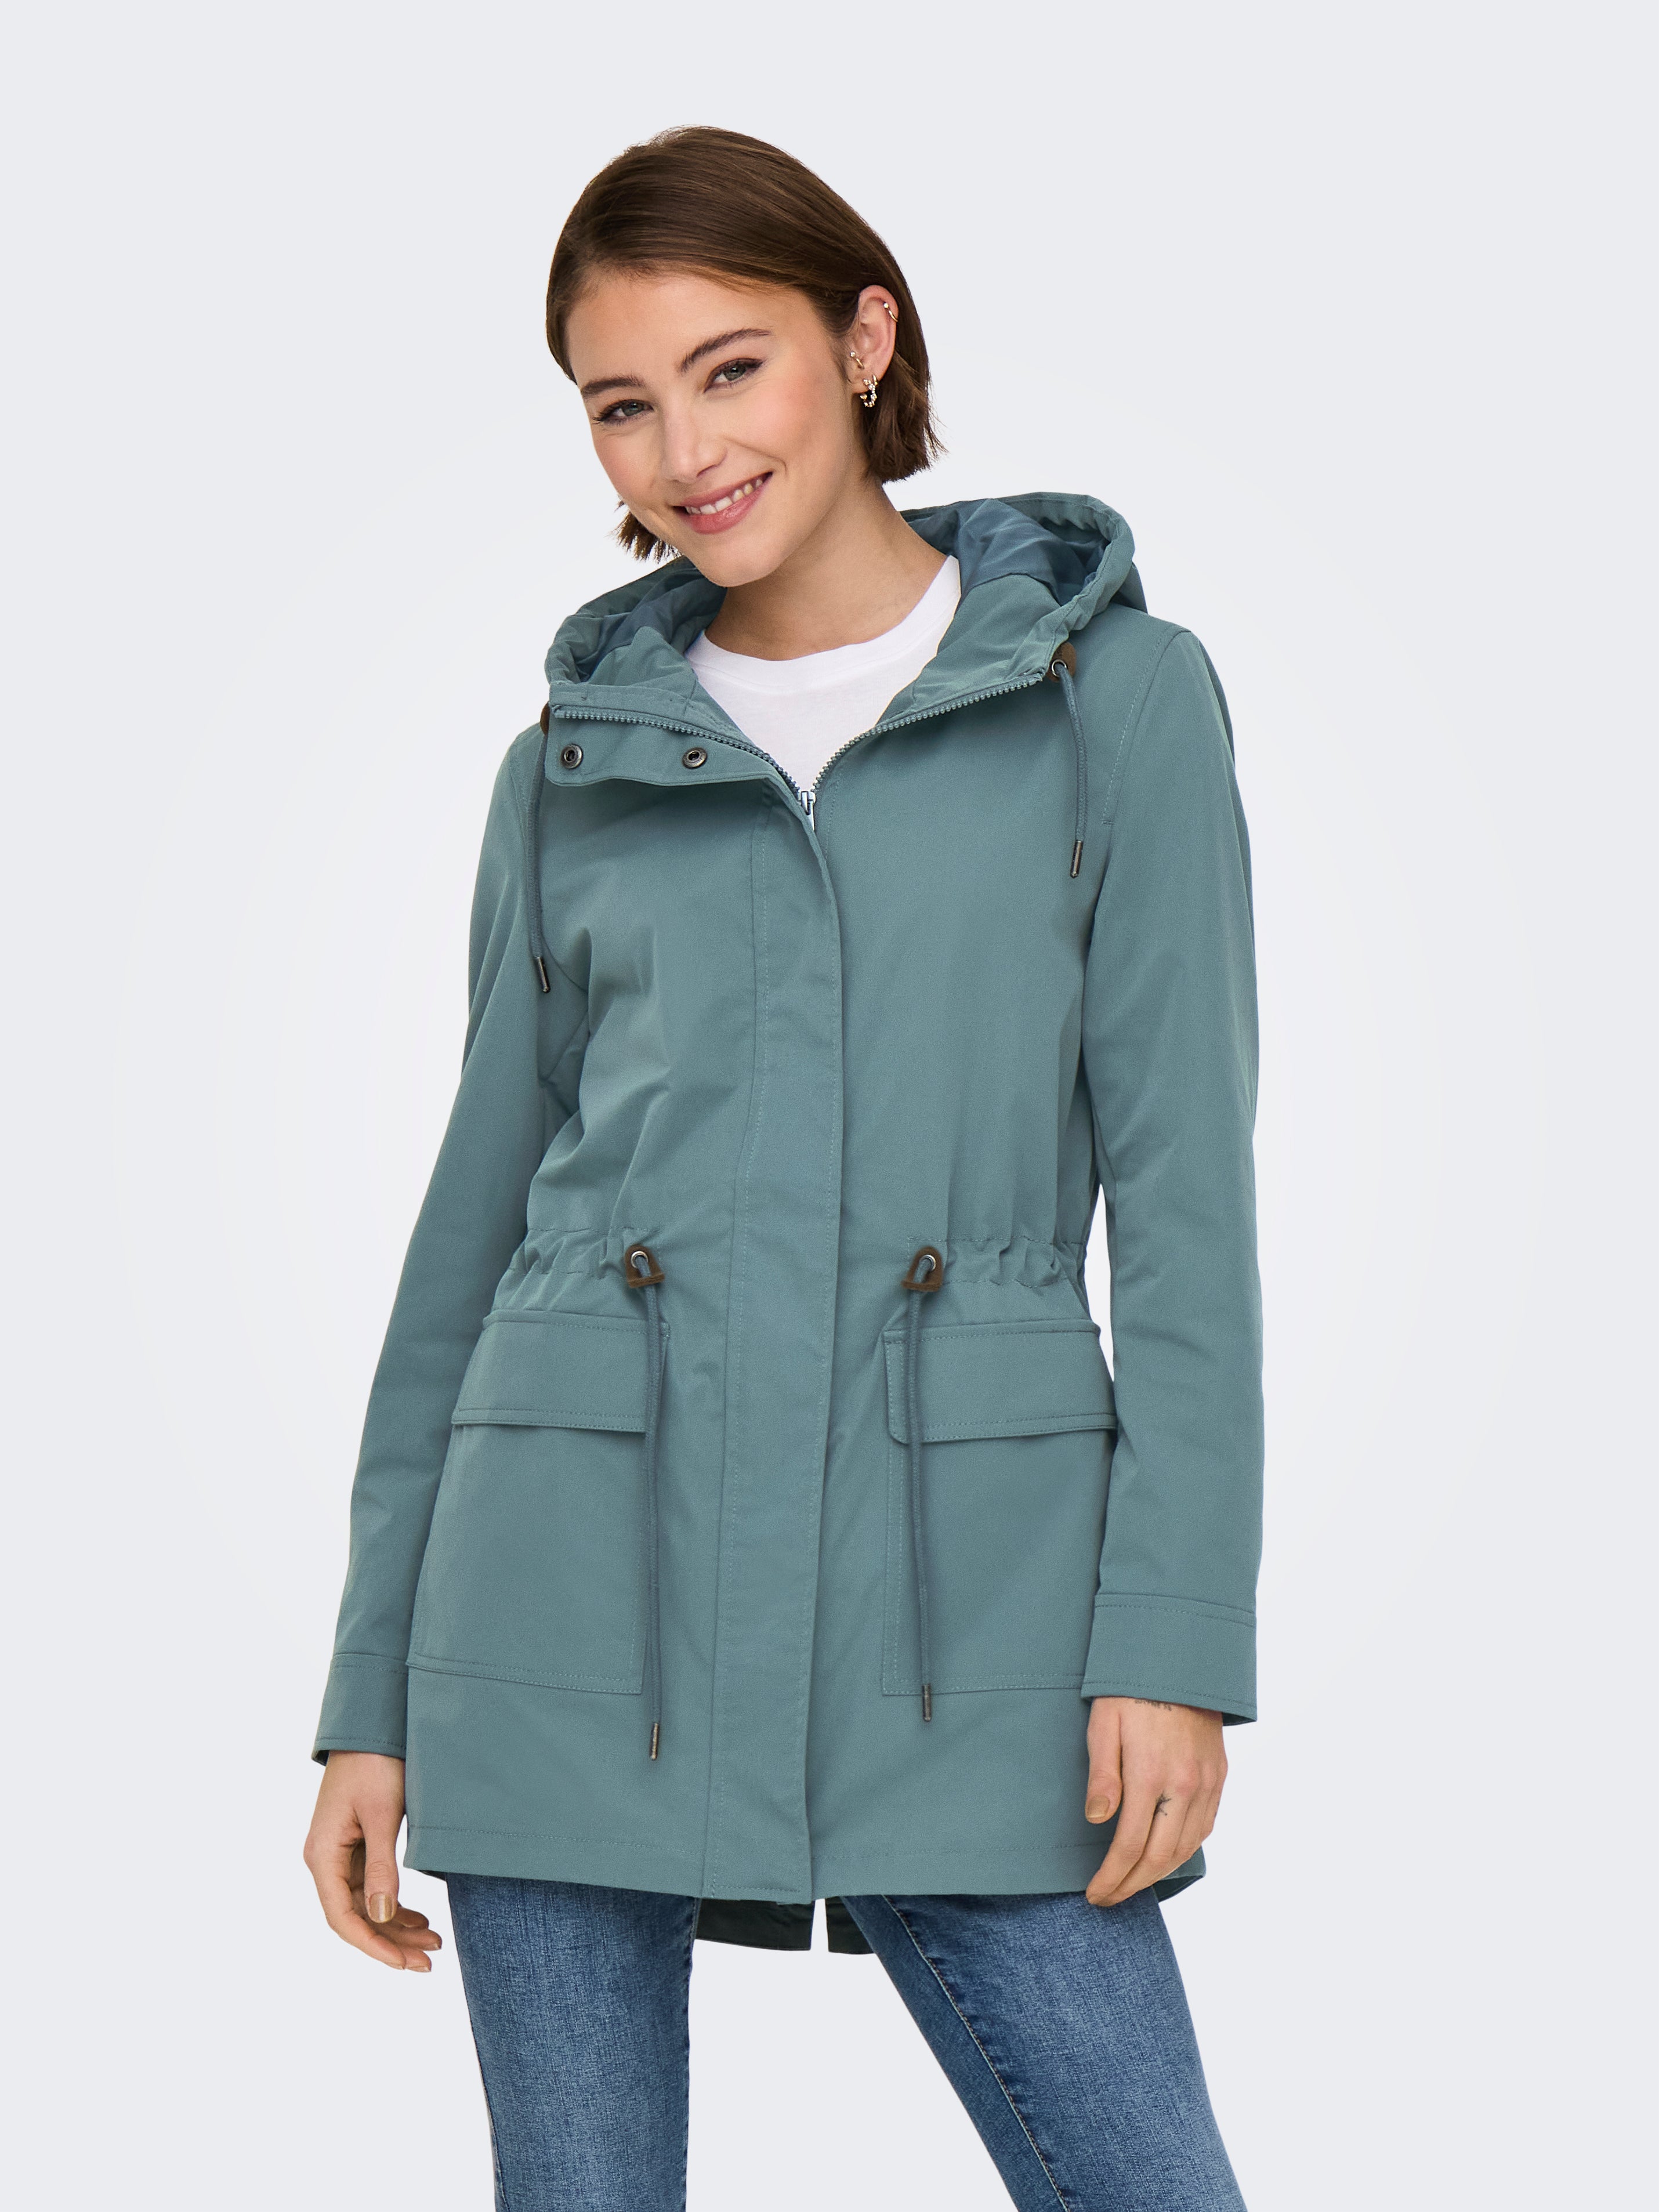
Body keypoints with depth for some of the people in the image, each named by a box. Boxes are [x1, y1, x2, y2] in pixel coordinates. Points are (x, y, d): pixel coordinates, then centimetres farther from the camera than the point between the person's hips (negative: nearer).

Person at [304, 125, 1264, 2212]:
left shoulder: (1114, 692, 3)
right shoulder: (575, 767, 10)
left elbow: (1186, 1193, -2)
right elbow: (475, 1224, 12)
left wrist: (1176, 1636, -10)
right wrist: (372, 1702, 8)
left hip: (947, 1600, -1)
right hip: (581, 1574, 2)